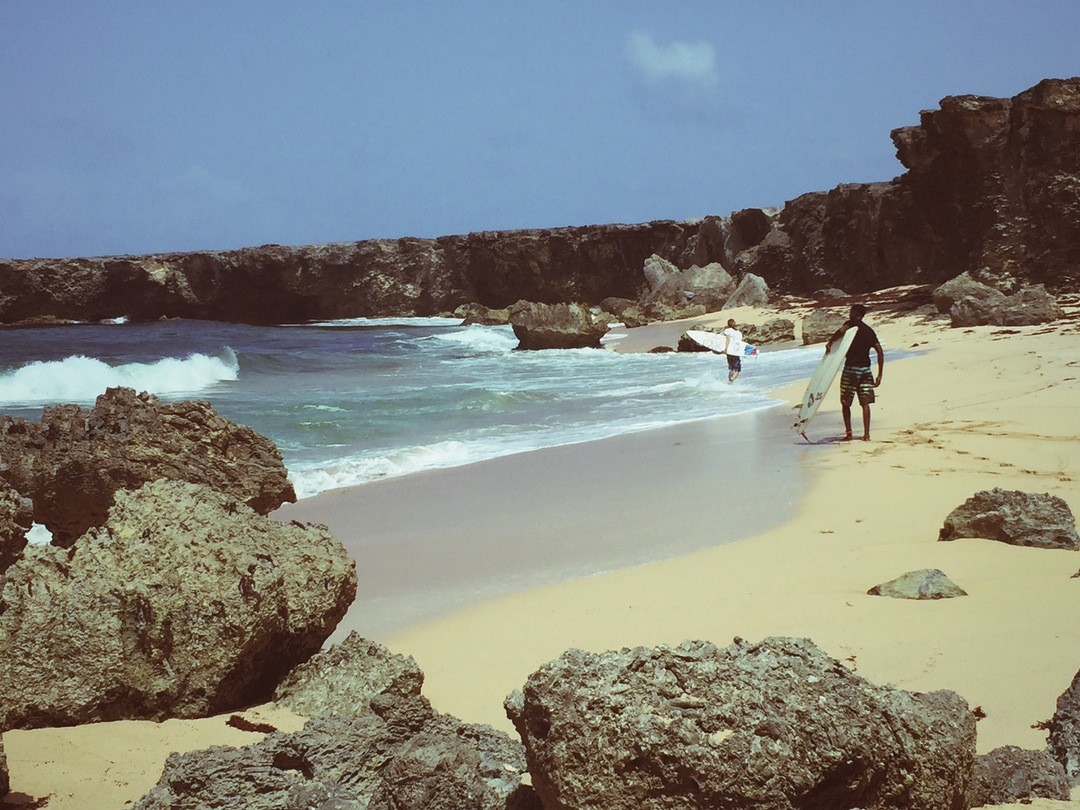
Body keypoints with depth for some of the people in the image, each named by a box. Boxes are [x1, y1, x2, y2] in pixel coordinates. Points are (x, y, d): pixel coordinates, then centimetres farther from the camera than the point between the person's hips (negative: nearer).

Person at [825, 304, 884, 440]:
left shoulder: (852, 324, -2)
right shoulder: (870, 331, 14)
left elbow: (842, 330, -27)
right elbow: (880, 351, 9)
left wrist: (830, 343, -12)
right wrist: (879, 375, 10)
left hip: (851, 368, -5)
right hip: (865, 369, 5)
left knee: (845, 403, 6)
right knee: (865, 403, 5)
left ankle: (848, 433, 4)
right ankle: (866, 434, 0)